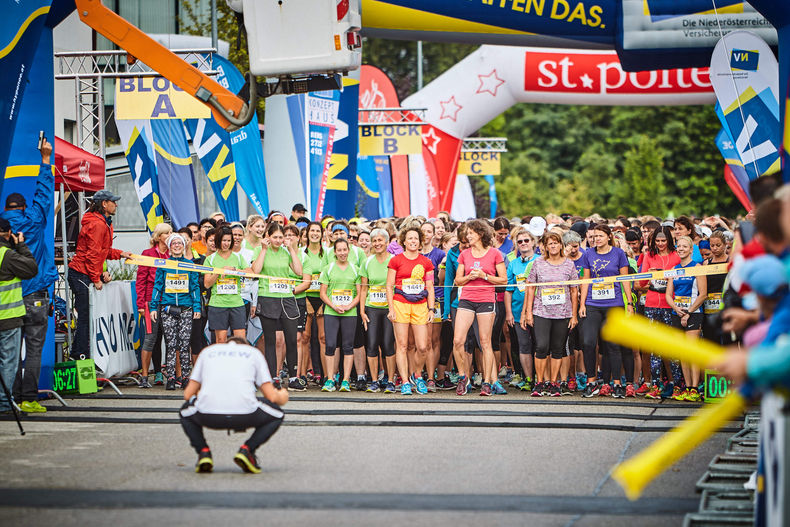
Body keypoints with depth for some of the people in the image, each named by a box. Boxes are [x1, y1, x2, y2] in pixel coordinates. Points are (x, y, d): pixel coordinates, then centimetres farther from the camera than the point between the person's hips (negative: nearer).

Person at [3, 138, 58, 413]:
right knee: (34, 349, -2)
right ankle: (29, 399, -6)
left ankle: (14, 396, 6)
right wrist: (46, 159, 12)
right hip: (35, 295, -3)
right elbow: (43, 193, 5)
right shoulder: (32, 222, -1)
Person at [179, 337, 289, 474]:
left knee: (185, 412, 35)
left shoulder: (208, 351, 28)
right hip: (244, 415, -2)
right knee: (277, 415, 26)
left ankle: (203, 452, 11)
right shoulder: (253, 352, 23)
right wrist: (281, 397, 40)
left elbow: (188, 394, 25)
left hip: (208, 416, 2)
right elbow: (272, 396, 15)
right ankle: (247, 449, 5)